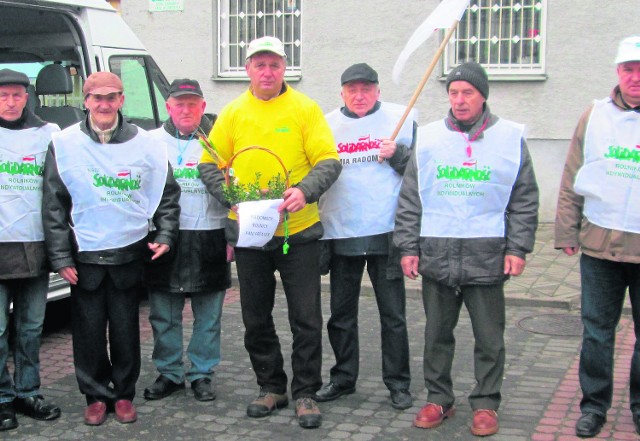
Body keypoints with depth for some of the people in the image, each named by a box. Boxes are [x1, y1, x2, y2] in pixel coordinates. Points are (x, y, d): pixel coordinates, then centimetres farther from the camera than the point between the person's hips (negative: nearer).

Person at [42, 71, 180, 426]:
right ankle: (96, 395, 21)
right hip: (84, 255, 0)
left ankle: (124, 393, 22)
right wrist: (61, 257, -3)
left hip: (130, 253, 0)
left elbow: (167, 194, 12)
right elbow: (54, 205, 0)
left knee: (126, 329, 7)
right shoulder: (64, 144, 0)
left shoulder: (144, 143, 2)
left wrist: (165, 235, 1)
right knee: (89, 330, 6)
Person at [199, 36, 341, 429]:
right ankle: (271, 388, 27)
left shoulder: (305, 108, -1)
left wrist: (305, 191, -24)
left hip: (299, 232, -3)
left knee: (306, 318, 2)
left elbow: (329, 161, -6)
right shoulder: (233, 113, 5)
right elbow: (210, 165, 6)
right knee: (256, 319, 12)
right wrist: (233, 197, -11)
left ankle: (305, 393, 15)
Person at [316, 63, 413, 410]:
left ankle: (398, 383, 15)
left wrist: (397, 155, -15)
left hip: (386, 233, -2)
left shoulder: (401, 118, 2)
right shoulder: (326, 125, 7)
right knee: (341, 312, 12)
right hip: (340, 234, 2)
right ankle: (343, 377, 27)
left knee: (393, 312, 4)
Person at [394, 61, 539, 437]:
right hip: (436, 253, 2)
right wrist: (408, 247, 3)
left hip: (488, 255, -2)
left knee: (489, 336, 5)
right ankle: (439, 398, 24)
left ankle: (486, 403, 18)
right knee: (437, 333, 11)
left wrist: (518, 248, -2)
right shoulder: (429, 137, 6)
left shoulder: (510, 137, 3)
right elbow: (410, 198, 8)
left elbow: (525, 200, 5)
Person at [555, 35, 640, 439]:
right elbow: (573, 179, 8)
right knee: (597, 330, 8)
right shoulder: (595, 116, 5)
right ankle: (594, 405, 21)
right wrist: (567, 231, 7)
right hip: (600, 242, 1)